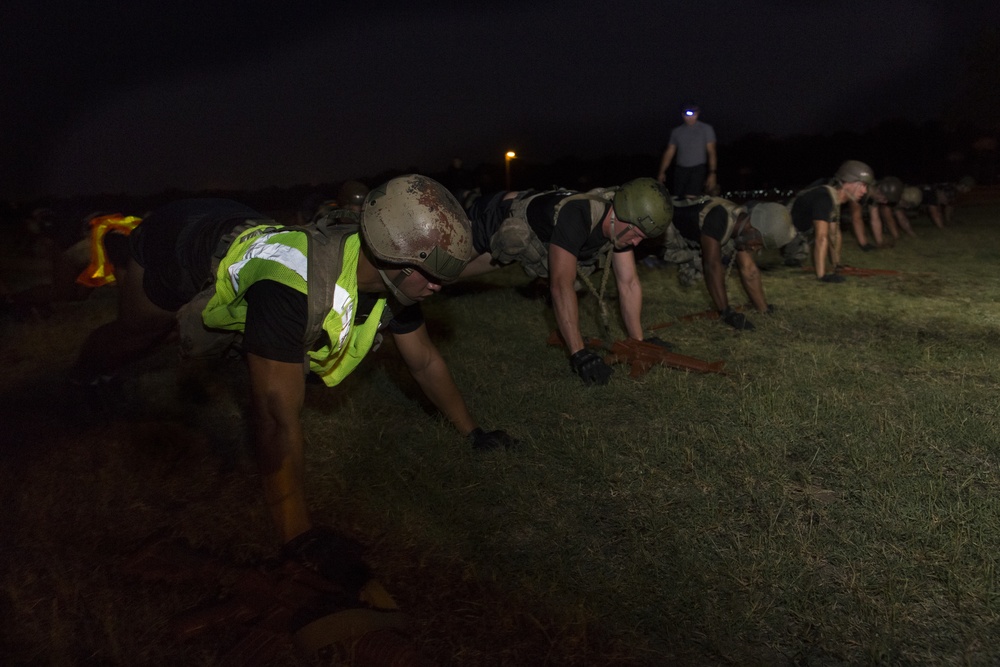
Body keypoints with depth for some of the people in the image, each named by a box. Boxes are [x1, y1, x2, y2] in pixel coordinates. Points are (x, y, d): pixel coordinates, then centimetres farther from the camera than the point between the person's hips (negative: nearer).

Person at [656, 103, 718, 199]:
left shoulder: (706, 129, 4)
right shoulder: (676, 131, 13)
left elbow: (711, 152, 0)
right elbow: (669, 152, 15)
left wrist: (712, 173, -10)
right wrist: (662, 172, 8)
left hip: (698, 168, -4)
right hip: (680, 169, 4)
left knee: (690, 199, -20)